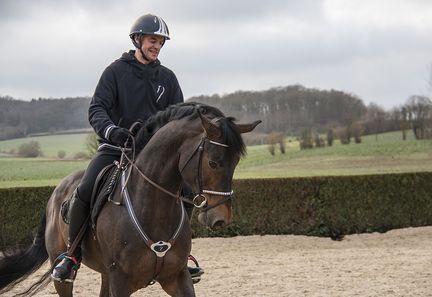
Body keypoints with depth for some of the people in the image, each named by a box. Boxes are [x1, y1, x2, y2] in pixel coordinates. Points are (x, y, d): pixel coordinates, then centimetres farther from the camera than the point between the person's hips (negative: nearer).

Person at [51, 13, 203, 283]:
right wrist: (111, 130, -30)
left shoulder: (167, 78, 10)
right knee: (84, 192, -23)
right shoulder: (117, 71, -1)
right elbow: (97, 109, -9)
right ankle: (72, 253, -5)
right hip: (115, 147, -3)